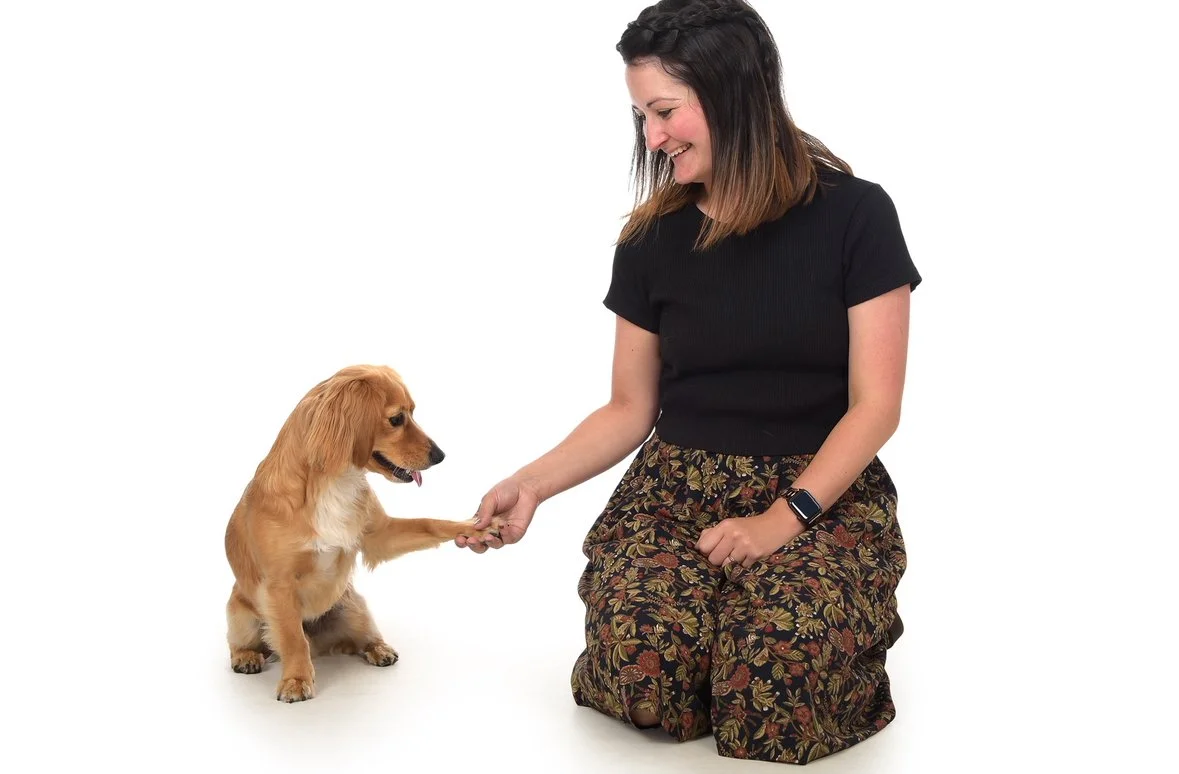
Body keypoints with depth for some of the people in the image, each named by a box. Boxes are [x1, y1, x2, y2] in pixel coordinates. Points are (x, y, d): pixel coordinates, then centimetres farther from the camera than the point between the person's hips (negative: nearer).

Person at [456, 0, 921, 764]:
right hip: (677, 486, 2)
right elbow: (629, 409, 9)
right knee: (641, 678, -27)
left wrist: (782, 519, -17)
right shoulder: (653, 241, 3)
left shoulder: (854, 215, -6)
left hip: (822, 494, -2)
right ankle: (723, 602, 6)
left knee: (775, 705, -28)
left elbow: (876, 405, -6)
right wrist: (533, 483, -6)